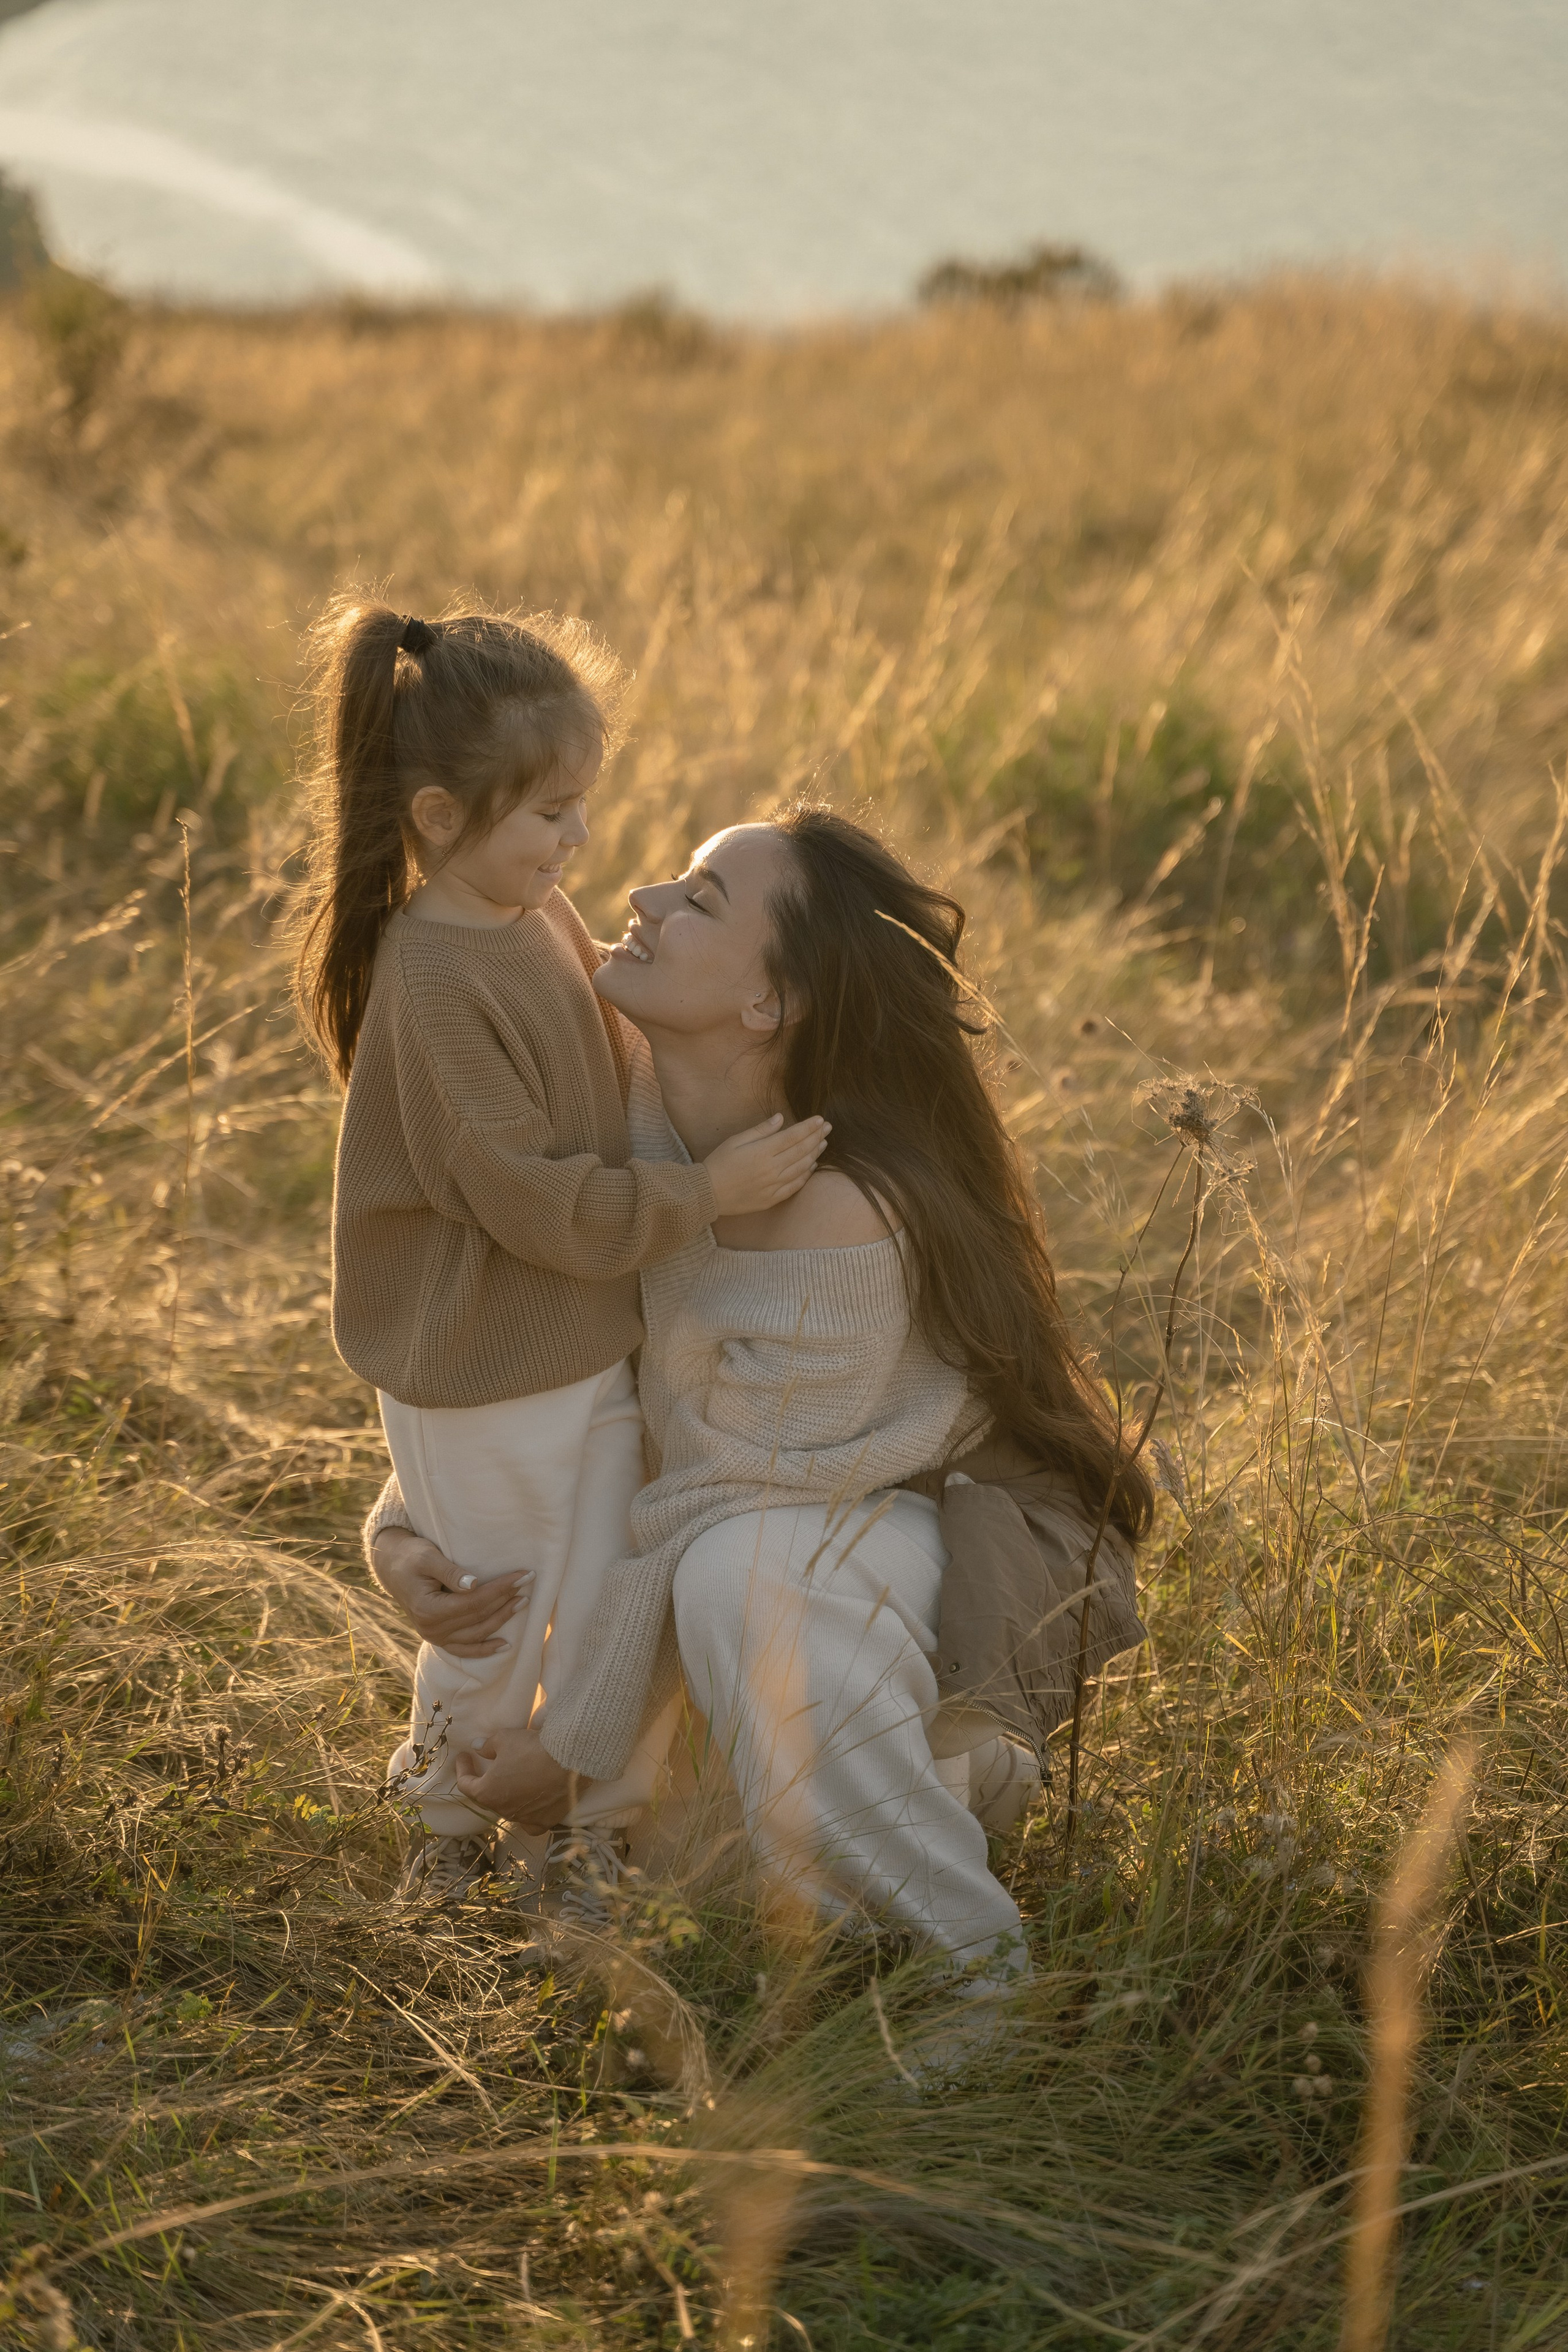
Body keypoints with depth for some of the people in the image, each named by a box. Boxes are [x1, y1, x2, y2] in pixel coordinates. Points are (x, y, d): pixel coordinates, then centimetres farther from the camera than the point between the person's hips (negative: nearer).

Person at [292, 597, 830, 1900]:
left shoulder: (545, 917, 1)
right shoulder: (434, 983, -26)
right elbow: (533, 1200, -25)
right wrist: (705, 1191, -23)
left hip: (595, 1350, 7)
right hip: (487, 1381, -7)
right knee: (495, 1622, 12)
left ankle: (601, 1829, 34)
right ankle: (452, 1821, 36)